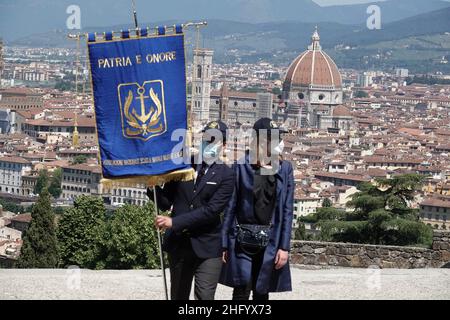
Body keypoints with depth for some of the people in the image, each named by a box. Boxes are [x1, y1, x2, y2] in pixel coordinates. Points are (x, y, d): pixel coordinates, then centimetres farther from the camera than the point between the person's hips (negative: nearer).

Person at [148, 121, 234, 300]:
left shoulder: (225, 175, -2)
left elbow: (212, 210, -13)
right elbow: (166, 203, 10)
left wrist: (175, 222, -18)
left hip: (207, 247, -4)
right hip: (178, 244, 4)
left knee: (204, 297, -11)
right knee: (178, 297, 10)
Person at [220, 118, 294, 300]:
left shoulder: (284, 169, 5)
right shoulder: (242, 167, -2)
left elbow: (287, 210, 4)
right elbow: (230, 206, -1)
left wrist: (284, 246, -3)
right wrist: (223, 243, -3)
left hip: (270, 242, 2)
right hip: (242, 239, -2)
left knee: (262, 293, 7)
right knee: (242, 291, -7)